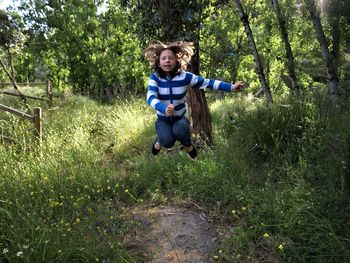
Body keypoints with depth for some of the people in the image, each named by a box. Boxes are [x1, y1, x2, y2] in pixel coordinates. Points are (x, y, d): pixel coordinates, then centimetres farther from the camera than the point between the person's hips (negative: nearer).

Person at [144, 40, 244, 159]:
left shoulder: (185, 76, -14)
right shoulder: (155, 77, -16)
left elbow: (207, 82, -12)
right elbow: (150, 98, -29)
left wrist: (231, 87, -20)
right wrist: (164, 108, -50)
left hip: (180, 117, 1)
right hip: (163, 119, 0)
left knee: (179, 131, -33)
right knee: (167, 141, -27)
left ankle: (188, 146, 2)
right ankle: (159, 142, 11)